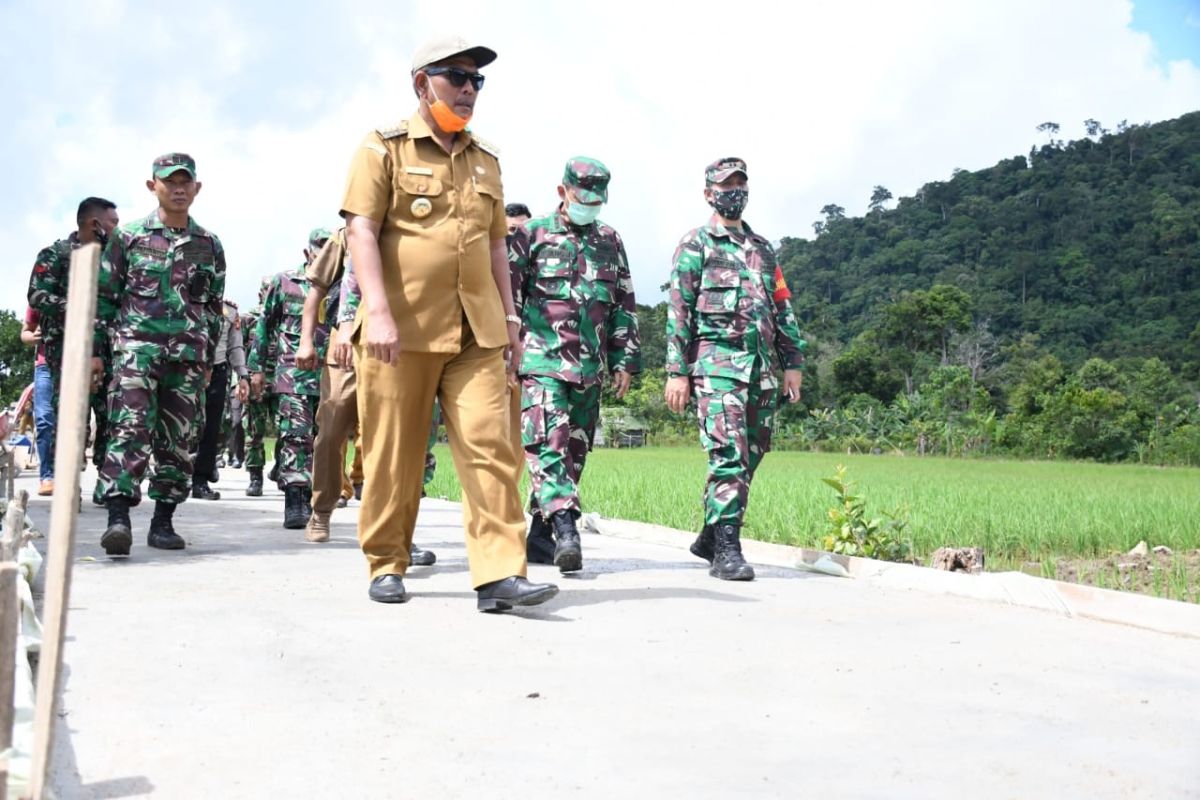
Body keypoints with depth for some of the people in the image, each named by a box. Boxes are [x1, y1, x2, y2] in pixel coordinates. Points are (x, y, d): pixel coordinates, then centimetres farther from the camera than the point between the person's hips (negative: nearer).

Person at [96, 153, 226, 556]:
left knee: (176, 439, 5)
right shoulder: (128, 236, 7)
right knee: (130, 430, -15)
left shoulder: (209, 245, 13)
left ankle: (163, 522, 13)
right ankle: (118, 518, -21)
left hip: (188, 355, 3)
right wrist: (97, 349, 3)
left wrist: (208, 360, 14)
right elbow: (104, 296, 8)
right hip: (136, 346, -3)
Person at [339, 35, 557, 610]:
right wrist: (378, 312, -20)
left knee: (490, 445, -7)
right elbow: (361, 229, -8)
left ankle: (499, 574, -8)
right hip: (401, 327, -4)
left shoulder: (486, 161, 19)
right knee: (393, 454, 4)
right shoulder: (384, 148, 2)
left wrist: (510, 317, 16)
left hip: (476, 332, 4)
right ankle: (386, 565, 19)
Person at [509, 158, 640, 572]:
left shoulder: (610, 242, 15)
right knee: (548, 442, -17)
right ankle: (566, 528, -24)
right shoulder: (533, 234, 2)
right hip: (541, 361, -5)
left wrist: (625, 360, 11)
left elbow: (624, 305, 17)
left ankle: (539, 535, 15)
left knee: (574, 450, 6)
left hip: (590, 367, 5)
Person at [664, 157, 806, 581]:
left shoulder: (763, 248, 20)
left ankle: (710, 536, 21)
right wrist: (676, 372, -9)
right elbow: (678, 312, -3)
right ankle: (726, 549, -11)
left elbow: (782, 308, 21)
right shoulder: (695, 245, 3)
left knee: (749, 457, 8)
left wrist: (792, 362, 13)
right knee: (729, 455, -15)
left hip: (762, 368, 6)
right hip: (716, 363, -6)